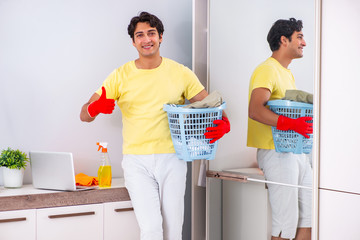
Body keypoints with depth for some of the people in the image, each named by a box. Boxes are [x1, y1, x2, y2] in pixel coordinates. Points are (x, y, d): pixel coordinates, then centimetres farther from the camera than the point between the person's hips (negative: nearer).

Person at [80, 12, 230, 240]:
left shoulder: (180, 73, 5)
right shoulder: (121, 76, 2)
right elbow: (85, 114, 2)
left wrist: (224, 124, -16)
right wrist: (95, 108, -23)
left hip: (172, 160, 1)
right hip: (137, 161, -1)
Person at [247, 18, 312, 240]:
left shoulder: (288, 74, 22)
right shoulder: (267, 70, -11)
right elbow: (255, 110, -26)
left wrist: (306, 124, 9)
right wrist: (291, 124, -34)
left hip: (297, 151, 10)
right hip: (277, 152, -10)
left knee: (309, 219, 10)